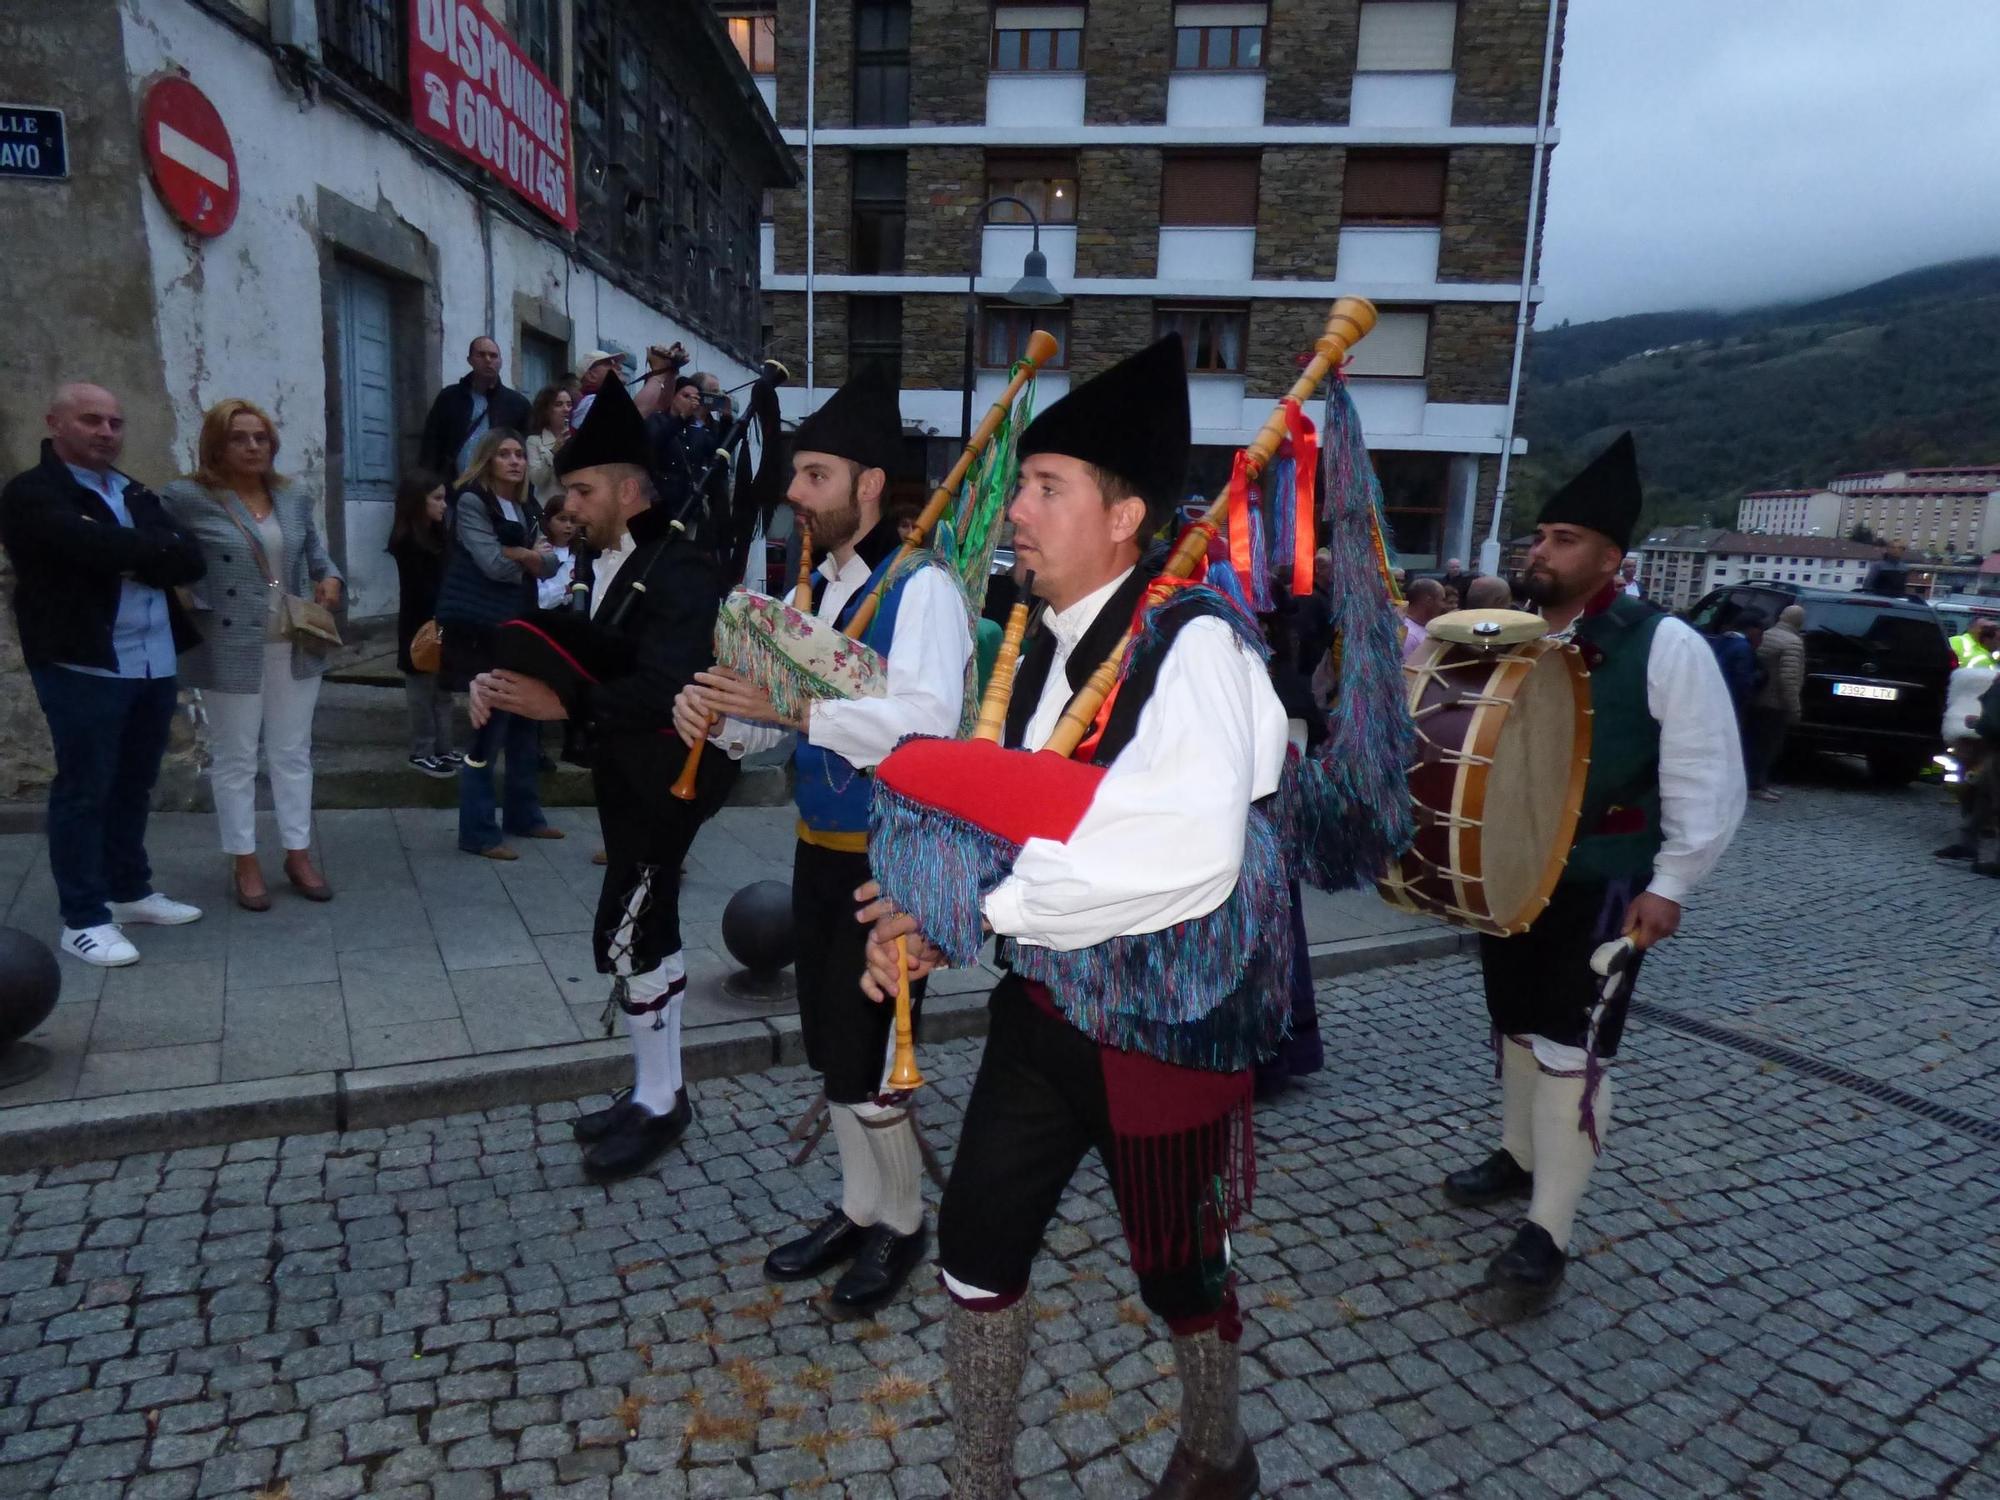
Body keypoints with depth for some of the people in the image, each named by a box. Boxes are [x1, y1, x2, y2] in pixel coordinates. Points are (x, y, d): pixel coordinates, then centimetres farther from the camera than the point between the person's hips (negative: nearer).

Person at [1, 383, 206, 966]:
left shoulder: (136, 493, 17)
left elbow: (192, 560, 4)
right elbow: (99, 547, -22)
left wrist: (132, 556, -12)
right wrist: (157, 548, -4)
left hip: (154, 664, 7)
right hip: (84, 666, -6)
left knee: (133, 784, 16)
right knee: (84, 790, 0)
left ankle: (130, 892, 29)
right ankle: (82, 919, 8)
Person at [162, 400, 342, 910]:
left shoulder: (295, 495, 7)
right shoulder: (187, 498, -9)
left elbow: (317, 551, 17)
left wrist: (331, 580, -2)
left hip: (296, 648, 5)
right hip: (231, 651, -4)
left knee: (293, 754, 13)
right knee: (235, 759, 8)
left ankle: (298, 855, 24)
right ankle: (244, 863, 19)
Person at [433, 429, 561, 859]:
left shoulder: (527, 507, 15)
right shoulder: (471, 501, -6)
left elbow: (550, 564, 8)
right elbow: (493, 564, -16)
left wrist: (520, 555, -11)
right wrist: (531, 557, 0)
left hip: (522, 627, 7)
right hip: (483, 630, -7)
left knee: (525, 724, 13)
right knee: (491, 728, -7)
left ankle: (522, 814, 27)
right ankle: (477, 832, 1)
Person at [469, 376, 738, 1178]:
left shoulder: (681, 570, -18)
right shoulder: (602, 566, 9)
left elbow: (666, 689, -29)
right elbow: (572, 655, 5)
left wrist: (562, 705, -30)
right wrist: (508, 681, -13)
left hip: (668, 774, -9)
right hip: (624, 773, 9)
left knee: (622, 935, -6)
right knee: (649, 928, 16)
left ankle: (658, 1102, 11)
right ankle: (658, 1088, 30)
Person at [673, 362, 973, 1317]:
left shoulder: (920, 587, -16)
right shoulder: (818, 586, 10)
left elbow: (926, 722, -30)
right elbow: (782, 710, 12)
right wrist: (723, 712, -10)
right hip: (820, 846, 8)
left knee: (863, 1058, 2)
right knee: (830, 1047, 18)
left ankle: (902, 1223, 27)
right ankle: (860, 1208, 38)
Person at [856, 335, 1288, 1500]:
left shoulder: (1194, 643, -22)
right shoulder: (1039, 646, 5)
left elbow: (1185, 856, -37)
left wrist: (976, 907, -28)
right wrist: (937, 913, -9)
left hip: (1168, 1021, -7)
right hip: (1043, 1003, 7)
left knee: (1179, 1272, 17)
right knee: (978, 1248, 15)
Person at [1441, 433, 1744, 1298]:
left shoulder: (1663, 644, -12)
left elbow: (1708, 779, -12)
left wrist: (1669, 884, -16)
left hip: (1603, 884, -6)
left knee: (1571, 1048, -3)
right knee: (1516, 1024, 19)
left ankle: (1548, 1231, 6)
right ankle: (1519, 1156, 39)